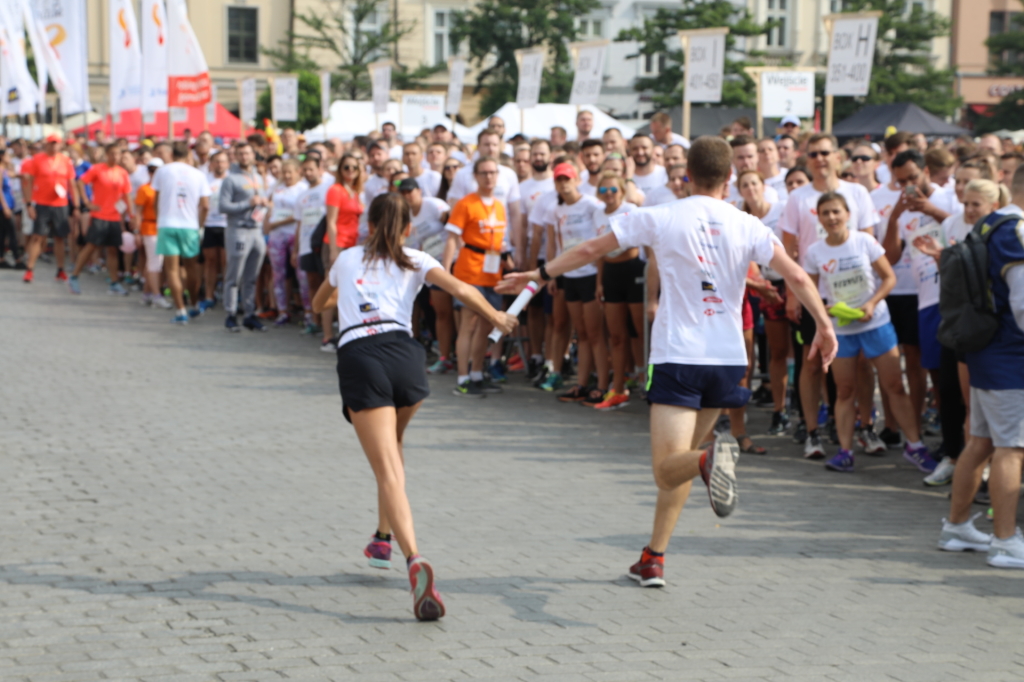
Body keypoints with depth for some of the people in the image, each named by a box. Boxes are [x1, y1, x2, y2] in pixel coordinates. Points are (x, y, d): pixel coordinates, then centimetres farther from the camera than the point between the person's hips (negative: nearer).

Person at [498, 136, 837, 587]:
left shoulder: (658, 219, -2)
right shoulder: (748, 227, 2)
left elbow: (590, 250, 3)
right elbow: (796, 276, -8)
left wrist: (538, 274, 15)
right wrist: (824, 326, 1)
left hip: (677, 357, -4)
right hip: (727, 359, 4)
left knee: (668, 469, -6)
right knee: (678, 462, 17)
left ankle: (710, 459, -40)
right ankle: (653, 559, 18)